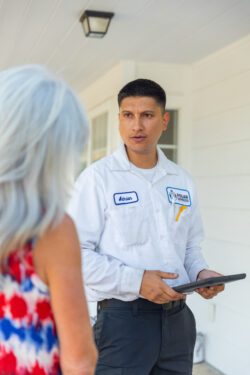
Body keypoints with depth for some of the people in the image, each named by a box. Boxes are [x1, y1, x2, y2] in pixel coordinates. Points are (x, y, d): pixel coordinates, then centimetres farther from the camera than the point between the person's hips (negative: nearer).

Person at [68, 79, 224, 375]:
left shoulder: (182, 181, 9)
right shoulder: (97, 178, -8)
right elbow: (75, 253, -14)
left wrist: (200, 272, -1)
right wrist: (136, 281, -21)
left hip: (178, 318, 5)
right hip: (122, 319, -5)